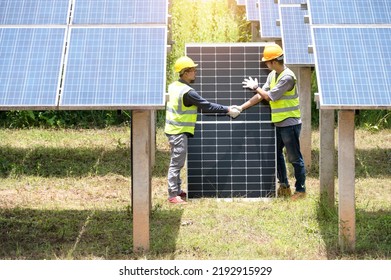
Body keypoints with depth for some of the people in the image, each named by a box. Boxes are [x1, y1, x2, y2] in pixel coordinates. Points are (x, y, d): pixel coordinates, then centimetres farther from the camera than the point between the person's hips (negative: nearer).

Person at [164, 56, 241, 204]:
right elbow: (207, 106, -18)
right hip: (179, 132, -10)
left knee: (176, 162, 17)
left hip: (173, 129, 10)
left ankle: (177, 190, 26)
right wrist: (227, 110, -11)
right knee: (176, 163, -6)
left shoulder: (174, 86, 8)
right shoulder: (187, 92, -22)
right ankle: (173, 196, -3)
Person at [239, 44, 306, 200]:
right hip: (279, 123, 9)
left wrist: (256, 88, -1)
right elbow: (261, 95, 9)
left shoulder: (287, 77, -19)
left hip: (290, 123, -9)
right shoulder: (272, 75, 9)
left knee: (295, 158, -1)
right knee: (276, 154, 16)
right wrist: (241, 107, 5)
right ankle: (284, 187, 27)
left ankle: (300, 190, 8)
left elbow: (269, 96, -17)